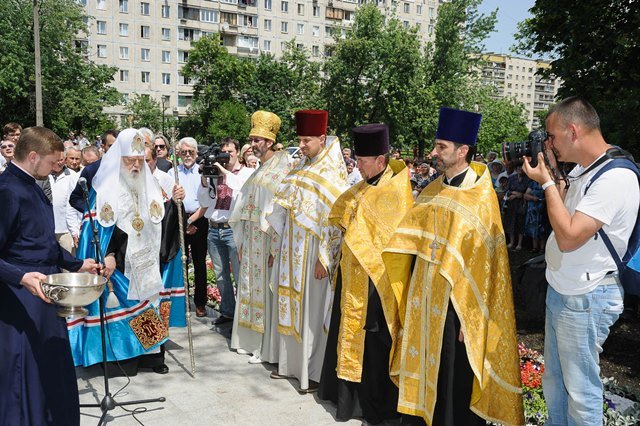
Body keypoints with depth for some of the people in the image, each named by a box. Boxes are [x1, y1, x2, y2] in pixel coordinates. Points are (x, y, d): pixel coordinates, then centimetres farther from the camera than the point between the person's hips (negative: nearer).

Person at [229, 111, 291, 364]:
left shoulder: (280, 170, -10)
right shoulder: (258, 170, 15)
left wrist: (275, 247, -22)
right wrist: (241, 241, 13)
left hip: (267, 239, -8)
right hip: (251, 240, 8)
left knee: (265, 289, -2)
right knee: (251, 287, 13)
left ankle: (267, 348, 8)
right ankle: (251, 340, 24)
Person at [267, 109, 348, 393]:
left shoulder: (332, 175, -11)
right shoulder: (300, 170, 11)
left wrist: (324, 259, -18)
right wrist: (280, 248, 14)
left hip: (313, 253, -7)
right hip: (292, 251, 7)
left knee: (313, 311, 0)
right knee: (291, 308, 14)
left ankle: (314, 372, 11)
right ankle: (291, 363, 28)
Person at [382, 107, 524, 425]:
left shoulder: (481, 199, -13)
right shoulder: (433, 190, 7)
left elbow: (482, 263, -15)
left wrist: (469, 317, -15)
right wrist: (410, 295, 10)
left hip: (454, 302, -6)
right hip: (424, 298, 6)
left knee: (452, 374, 6)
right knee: (423, 367, 16)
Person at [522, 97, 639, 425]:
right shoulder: (581, 169, 7)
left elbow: (568, 237, -26)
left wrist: (546, 182, -17)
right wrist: (553, 171, 6)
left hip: (585, 299, -9)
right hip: (560, 289, 9)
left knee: (580, 391, 5)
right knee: (554, 382, 20)